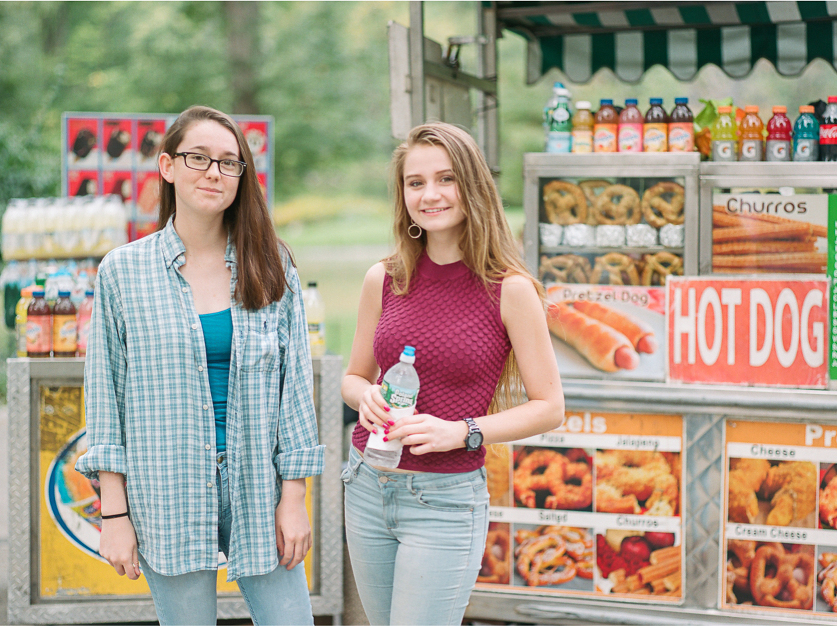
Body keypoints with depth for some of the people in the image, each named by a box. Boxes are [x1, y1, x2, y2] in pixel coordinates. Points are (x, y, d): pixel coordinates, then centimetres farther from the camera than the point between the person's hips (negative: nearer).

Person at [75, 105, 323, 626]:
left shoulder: (271, 267, 5)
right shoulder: (124, 271, 1)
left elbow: (294, 382, 5)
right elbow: (106, 393, 2)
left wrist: (294, 498, 0)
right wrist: (114, 513, -3)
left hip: (258, 486, 1)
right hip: (168, 497, -1)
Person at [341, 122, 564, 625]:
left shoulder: (510, 290, -8)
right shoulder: (383, 281, 3)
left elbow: (549, 408, -5)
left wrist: (462, 431, -17)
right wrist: (367, 396, -7)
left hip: (446, 499, -4)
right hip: (368, 486, 5)